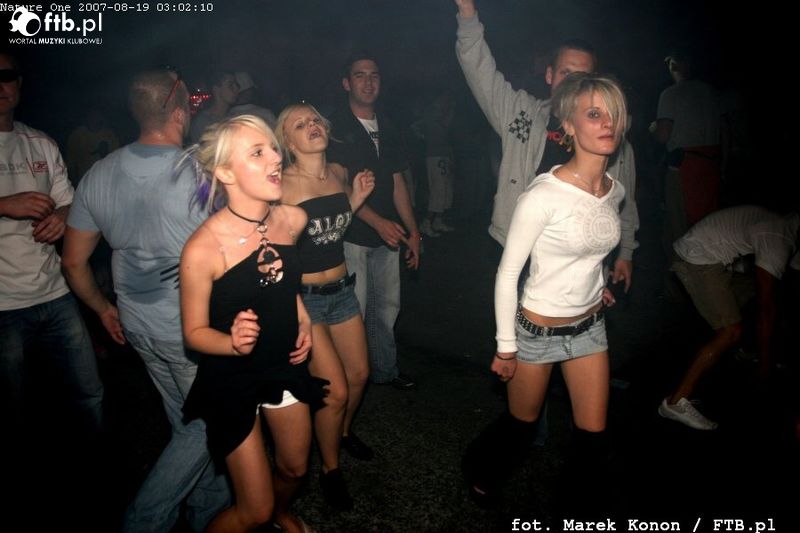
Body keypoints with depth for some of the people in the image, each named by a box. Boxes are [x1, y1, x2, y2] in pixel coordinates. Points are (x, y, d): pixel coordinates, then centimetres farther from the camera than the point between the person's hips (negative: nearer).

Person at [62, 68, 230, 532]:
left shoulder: (98, 175, 0)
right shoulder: (199, 175, -20)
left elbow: (74, 262, 7)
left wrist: (105, 308, 20)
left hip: (138, 325, 7)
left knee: (189, 424, 22)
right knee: (208, 424, 14)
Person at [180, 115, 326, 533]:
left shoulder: (293, 219, -10)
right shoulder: (203, 248, -27)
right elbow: (194, 332, -14)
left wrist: (302, 318, -1)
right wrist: (233, 343, -33)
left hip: (286, 367, 6)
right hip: (232, 381, -5)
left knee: (295, 469, 27)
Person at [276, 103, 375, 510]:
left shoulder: (338, 173, 3)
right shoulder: (281, 185, -17)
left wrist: (357, 197, 3)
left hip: (342, 289, 7)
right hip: (303, 296, -6)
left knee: (359, 374, 17)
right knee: (335, 390, -3)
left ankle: (344, 432, 48)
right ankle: (330, 469, 24)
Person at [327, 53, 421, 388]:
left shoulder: (387, 128, 14)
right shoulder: (336, 127, -5)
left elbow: (397, 182, 15)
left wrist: (413, 232, 11)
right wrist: (378, 222, -22)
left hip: (387, 235, 6)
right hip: (351, 235, -6)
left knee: (387, 306, 12)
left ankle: (385, 371, 29)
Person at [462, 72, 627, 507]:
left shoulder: (615, 191, -2)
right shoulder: (543, 196, -24)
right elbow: (507, 272, -18)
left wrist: (596, 286, 10)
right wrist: (505, 346, -14)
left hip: (589, 326, 6)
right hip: (538, 330, -5)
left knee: (593, 432, 12)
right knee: (522, 423, 16)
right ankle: (479, 471, 48)